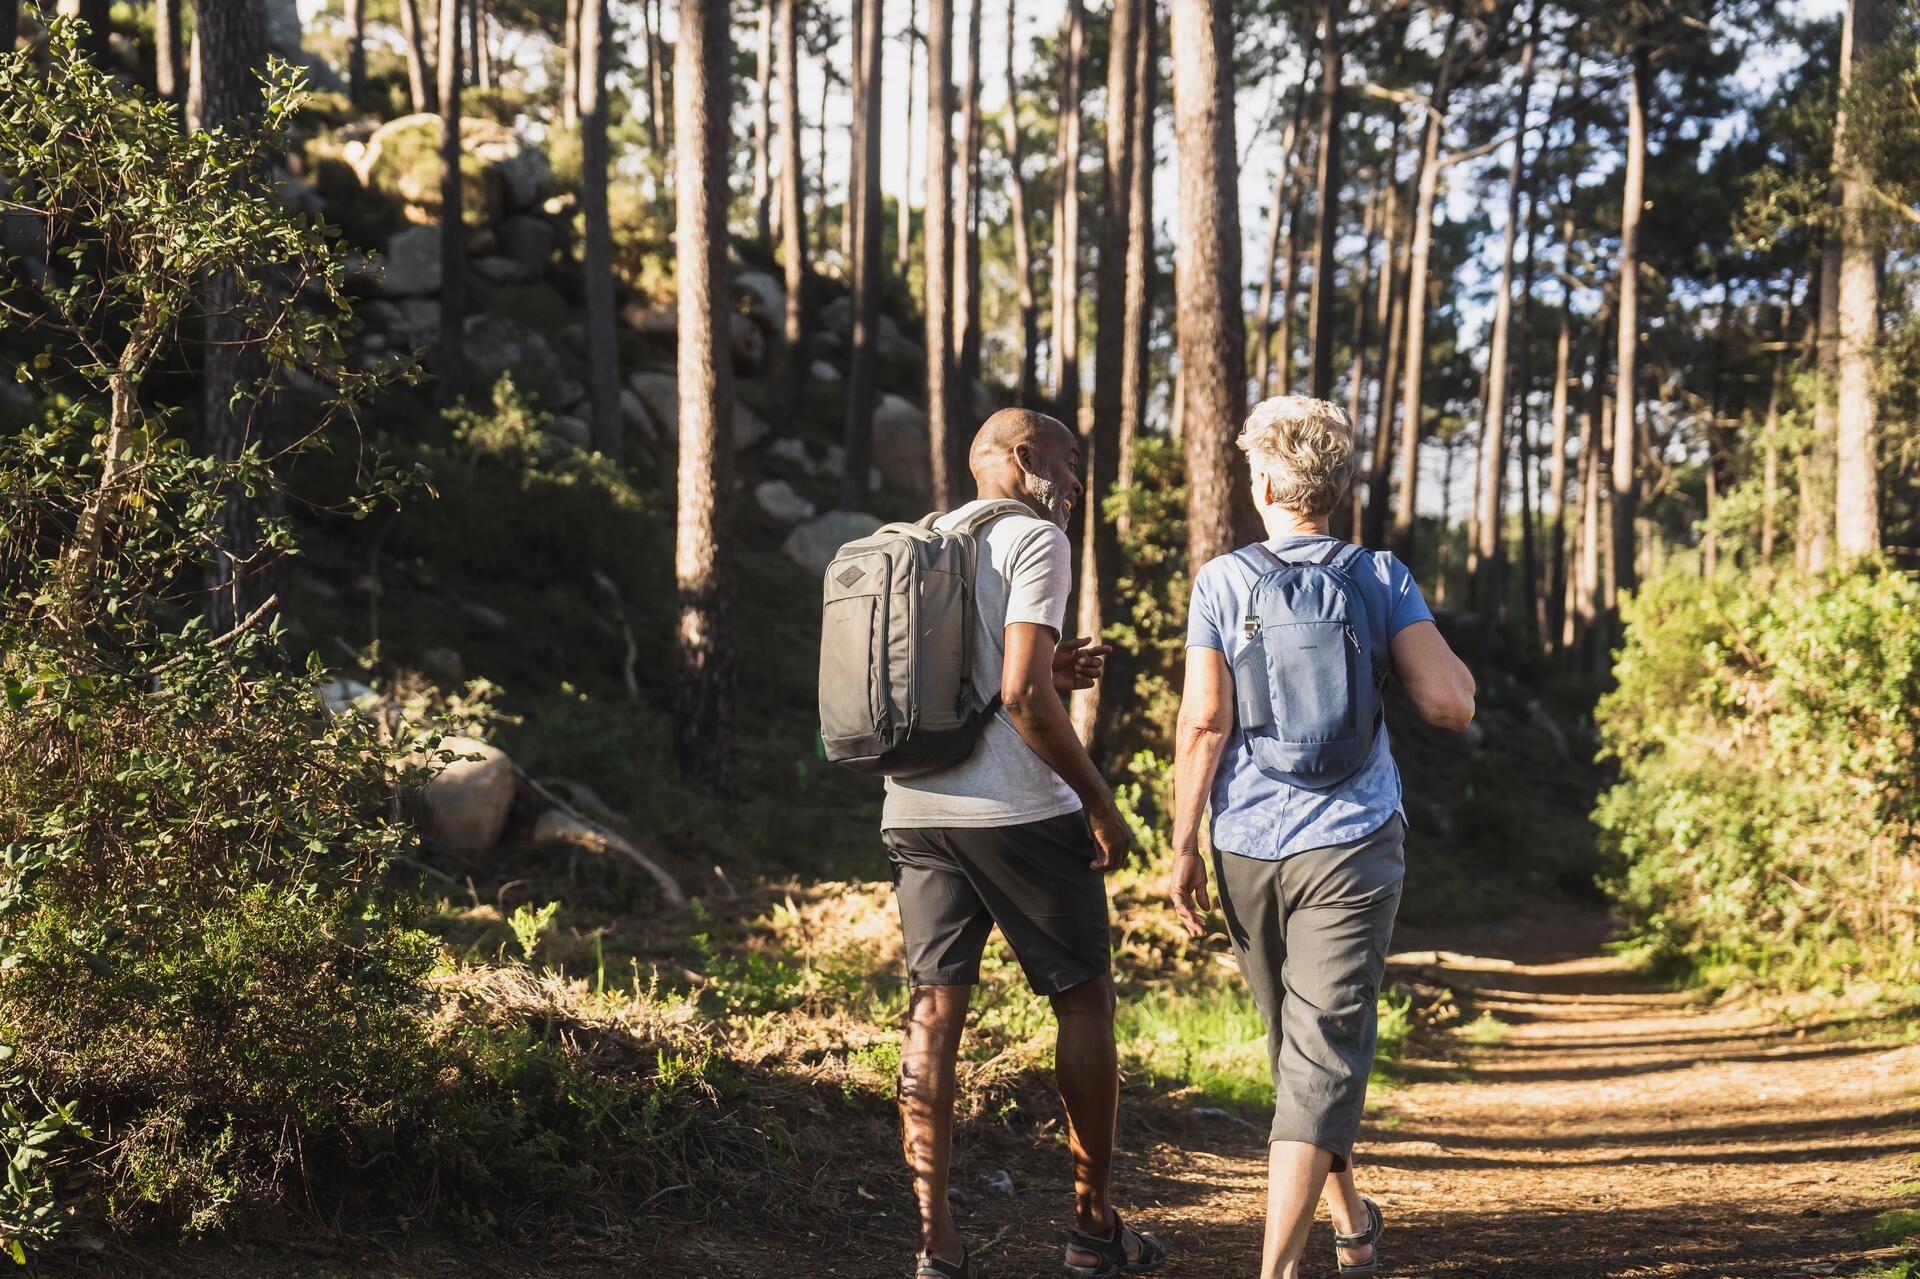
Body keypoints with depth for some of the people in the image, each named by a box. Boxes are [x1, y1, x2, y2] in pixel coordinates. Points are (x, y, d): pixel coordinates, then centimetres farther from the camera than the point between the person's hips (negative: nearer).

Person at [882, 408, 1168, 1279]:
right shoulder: (1034, 540, -7)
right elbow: (1022, 695, -17)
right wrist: (1099, 801, -9)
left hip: (913, 808, 6)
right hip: (1015, 812, -6)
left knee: (933, 1011, 5)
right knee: (1084, 999, 8)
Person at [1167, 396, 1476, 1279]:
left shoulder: (1223, 581, -2)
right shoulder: (1381, 577, -1)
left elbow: (1203, 724, -7)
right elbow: (1449, 705, -7)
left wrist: (1184, 845, -1)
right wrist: (1437, 646, 13)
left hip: (1247, 849, 2)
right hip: (1351, 842, -1)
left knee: (1298, 1045, 19)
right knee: (1325, 1050, -3)